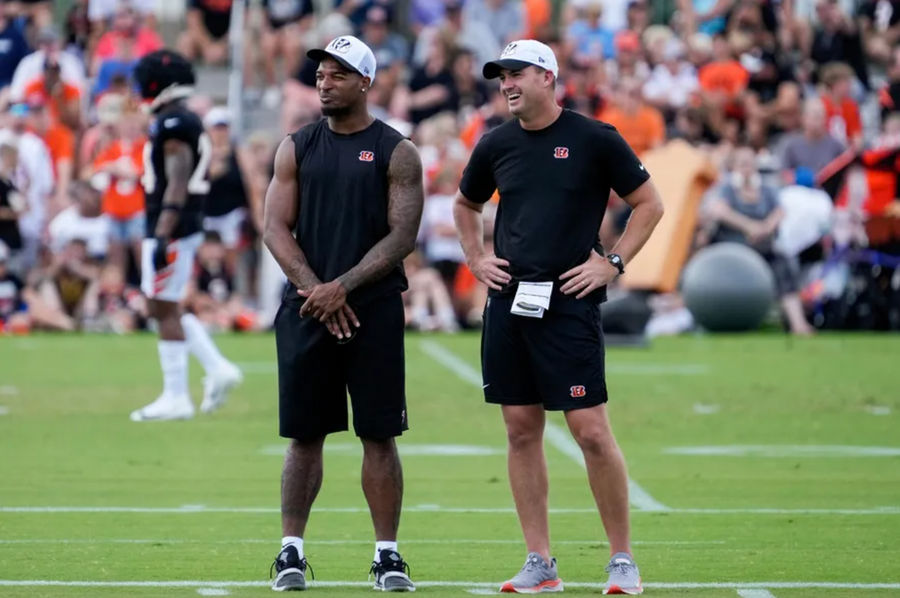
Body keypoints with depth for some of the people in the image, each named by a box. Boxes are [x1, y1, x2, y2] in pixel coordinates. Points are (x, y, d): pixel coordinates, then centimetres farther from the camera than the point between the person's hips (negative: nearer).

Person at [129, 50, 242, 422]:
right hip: (182, 229, 10)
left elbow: (177, 187, -21)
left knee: (165, 310, -5)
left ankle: (176, 397, -1)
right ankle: (218, 369, 13)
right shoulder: (184, 124, 15)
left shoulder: (173, 126, -16)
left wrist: (162, 237, -24)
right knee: (162, 308, 15)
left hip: (170, 230, -10)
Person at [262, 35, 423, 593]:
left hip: (374, 310, -2)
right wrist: (314, 288, -10)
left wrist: (343, 286, -13)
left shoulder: (396, 152, 1)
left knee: (379, 436, -1)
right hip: (306, 310, 2)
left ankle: (388, 553, 4)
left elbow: (403, 236, -5)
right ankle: (292, 550, 8)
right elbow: (276, 228, 5)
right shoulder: (297, 148, 10)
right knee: (304, 435, 3)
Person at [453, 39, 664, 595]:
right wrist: (476, 258, 14)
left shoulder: (594, 139, -4)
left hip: (568, 303, -5)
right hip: (509, 302, 5)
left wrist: (613, 263, -4)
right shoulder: (497, 144, 9)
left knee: (592, 431, -8)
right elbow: (466, 205, 27)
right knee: (522, 430, 6)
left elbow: (649, 204, 3)